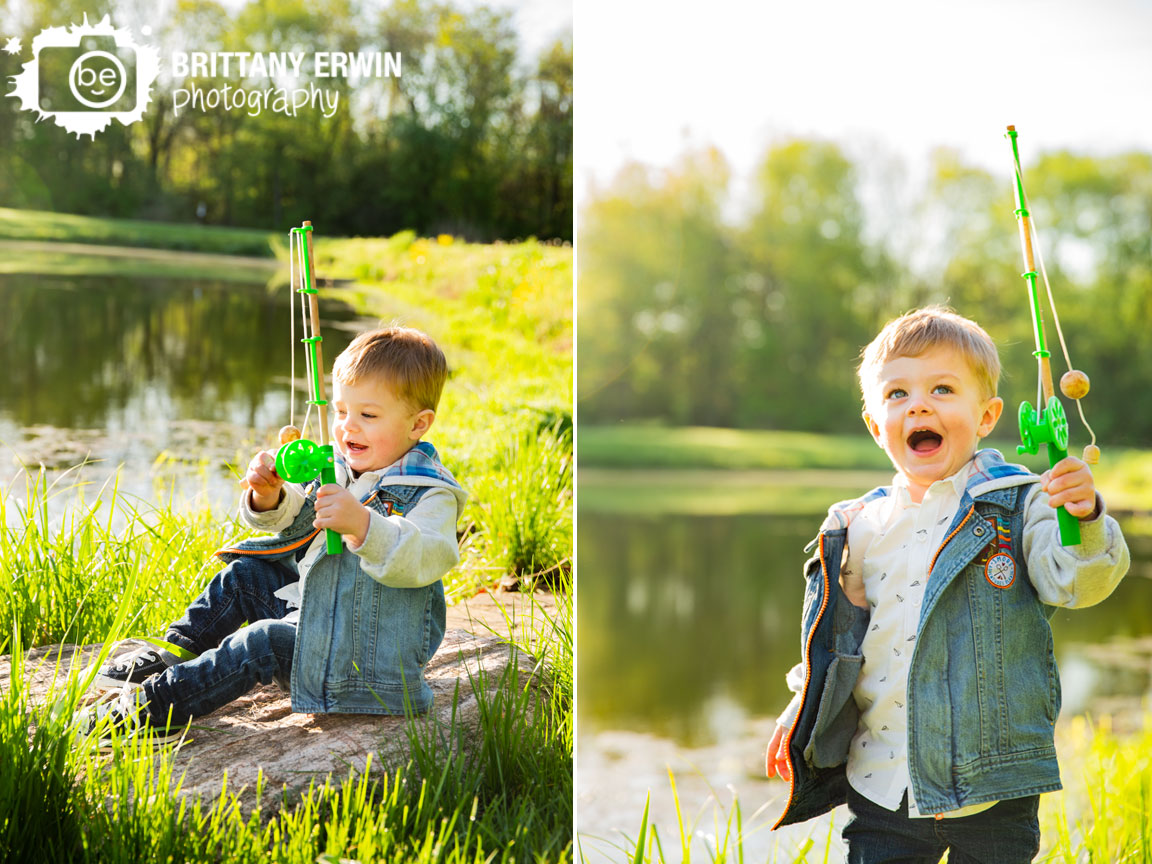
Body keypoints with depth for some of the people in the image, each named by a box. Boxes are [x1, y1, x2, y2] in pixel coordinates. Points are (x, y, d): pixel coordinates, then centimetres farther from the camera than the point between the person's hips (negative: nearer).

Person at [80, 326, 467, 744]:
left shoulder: (429, 495, -19)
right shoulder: (336, 468, 7)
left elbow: (426, 559, -37)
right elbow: (292, 519, 11)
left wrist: (362, 525, -51)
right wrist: (269, 498, -13)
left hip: (366, 655, -9)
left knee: (263, 643, -24)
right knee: (243, 576, 14)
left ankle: (156, 707, -21)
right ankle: (176, 652, 22)